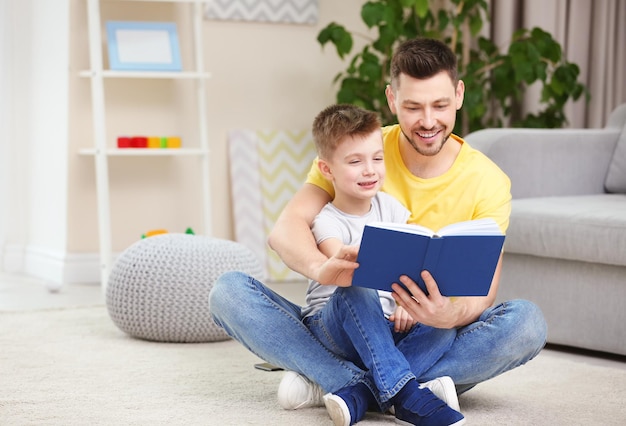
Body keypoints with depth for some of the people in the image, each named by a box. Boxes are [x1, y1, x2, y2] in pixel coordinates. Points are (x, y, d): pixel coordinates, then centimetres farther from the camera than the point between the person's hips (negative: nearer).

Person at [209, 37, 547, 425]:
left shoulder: (488, 182, -3)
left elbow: (485, 289, -11)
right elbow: (285, 229, -15)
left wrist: (452, 315, -37)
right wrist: (321, 267, -39)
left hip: (431, 339, 0)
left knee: (528, 322, -30)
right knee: (228, 292, -21)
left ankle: (332, 383, -29)